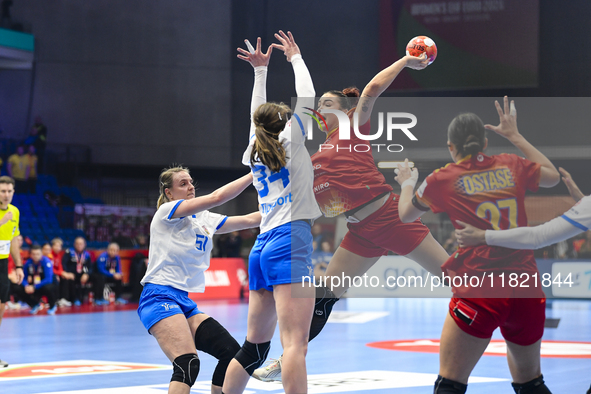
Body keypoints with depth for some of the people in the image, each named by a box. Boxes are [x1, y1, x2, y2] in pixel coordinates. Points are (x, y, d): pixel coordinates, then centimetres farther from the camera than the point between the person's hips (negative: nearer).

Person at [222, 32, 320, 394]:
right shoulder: (290, 143, 3)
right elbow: (306, 96, 7)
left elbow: (258, 115, 35)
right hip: (290, 242, -7)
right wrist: (296, 57, 21)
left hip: (262, 247, 8)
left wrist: (261, 70, 38)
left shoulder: (255, 153, 18)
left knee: (255, 346, 13)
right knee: (296, 343, -19)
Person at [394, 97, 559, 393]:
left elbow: (406, 215, 18)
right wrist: (515, 136, 32)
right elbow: (553, 176, 27)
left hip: (479, 293, -4)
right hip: (528, 290, 4)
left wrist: (407, 183, 38)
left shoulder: (443, 179, 0)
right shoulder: (512, 167, 6)